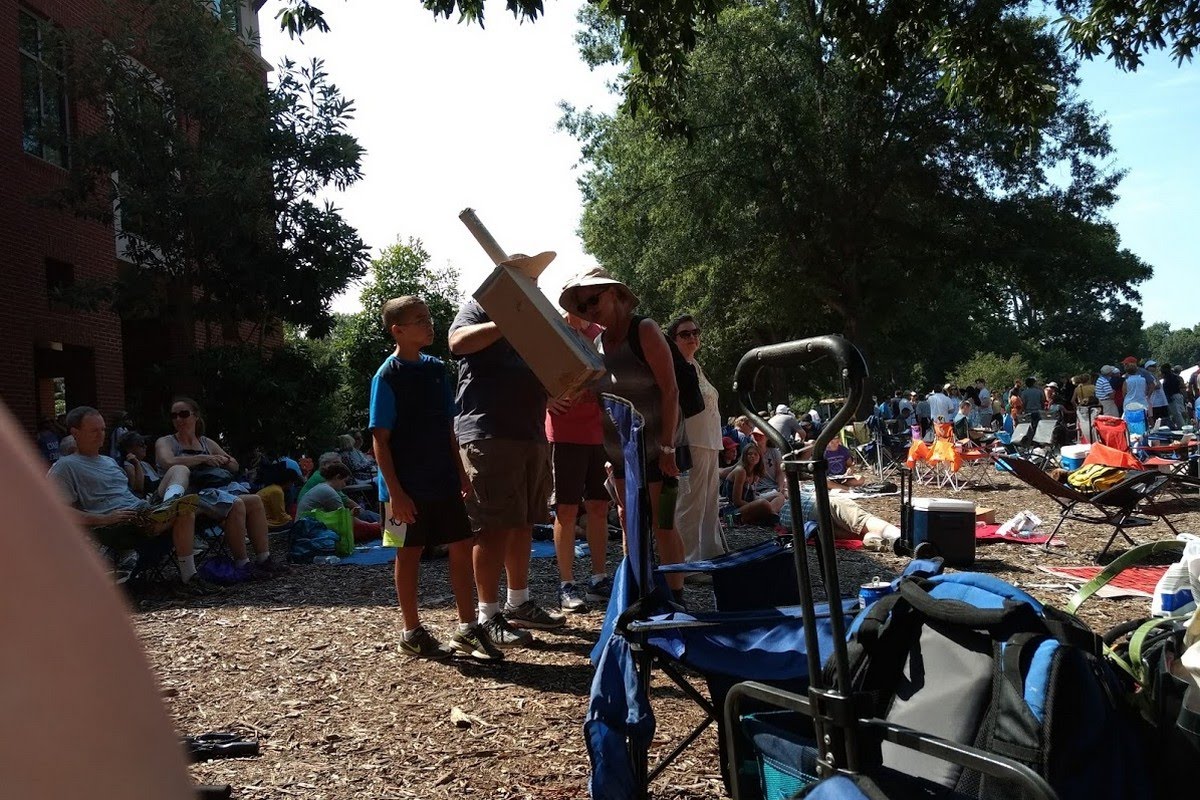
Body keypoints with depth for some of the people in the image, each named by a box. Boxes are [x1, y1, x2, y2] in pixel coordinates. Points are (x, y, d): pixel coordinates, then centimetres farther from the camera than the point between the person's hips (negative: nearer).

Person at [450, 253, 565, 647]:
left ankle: (519, 604, 22)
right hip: (488, 435, -8)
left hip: (531, 434, 8)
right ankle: (488, 616, -1)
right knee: (495, 526, -8)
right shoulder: (480, 308, 2)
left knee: (523, 523, 12)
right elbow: (459, 342, -19)